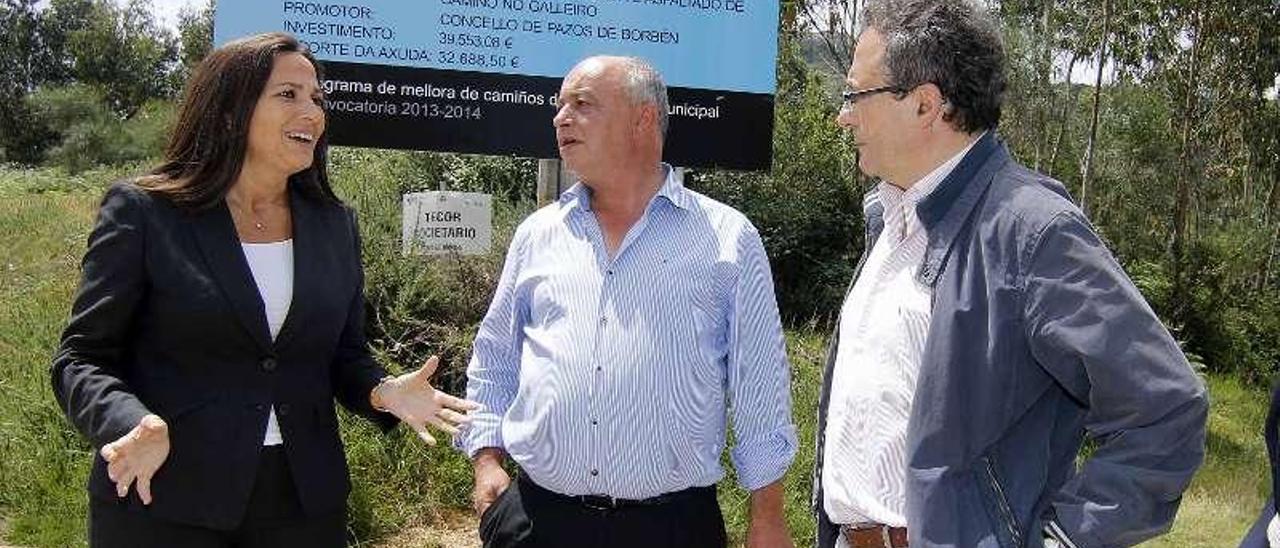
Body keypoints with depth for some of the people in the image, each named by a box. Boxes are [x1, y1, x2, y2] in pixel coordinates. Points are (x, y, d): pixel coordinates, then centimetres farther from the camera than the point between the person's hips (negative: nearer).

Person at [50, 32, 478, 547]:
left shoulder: (335, 224, 6)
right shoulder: (143, 212, -5)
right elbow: (82, 359, -5)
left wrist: (383, 391, -11)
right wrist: (135, 425, -25)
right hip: (163, 500, -3)